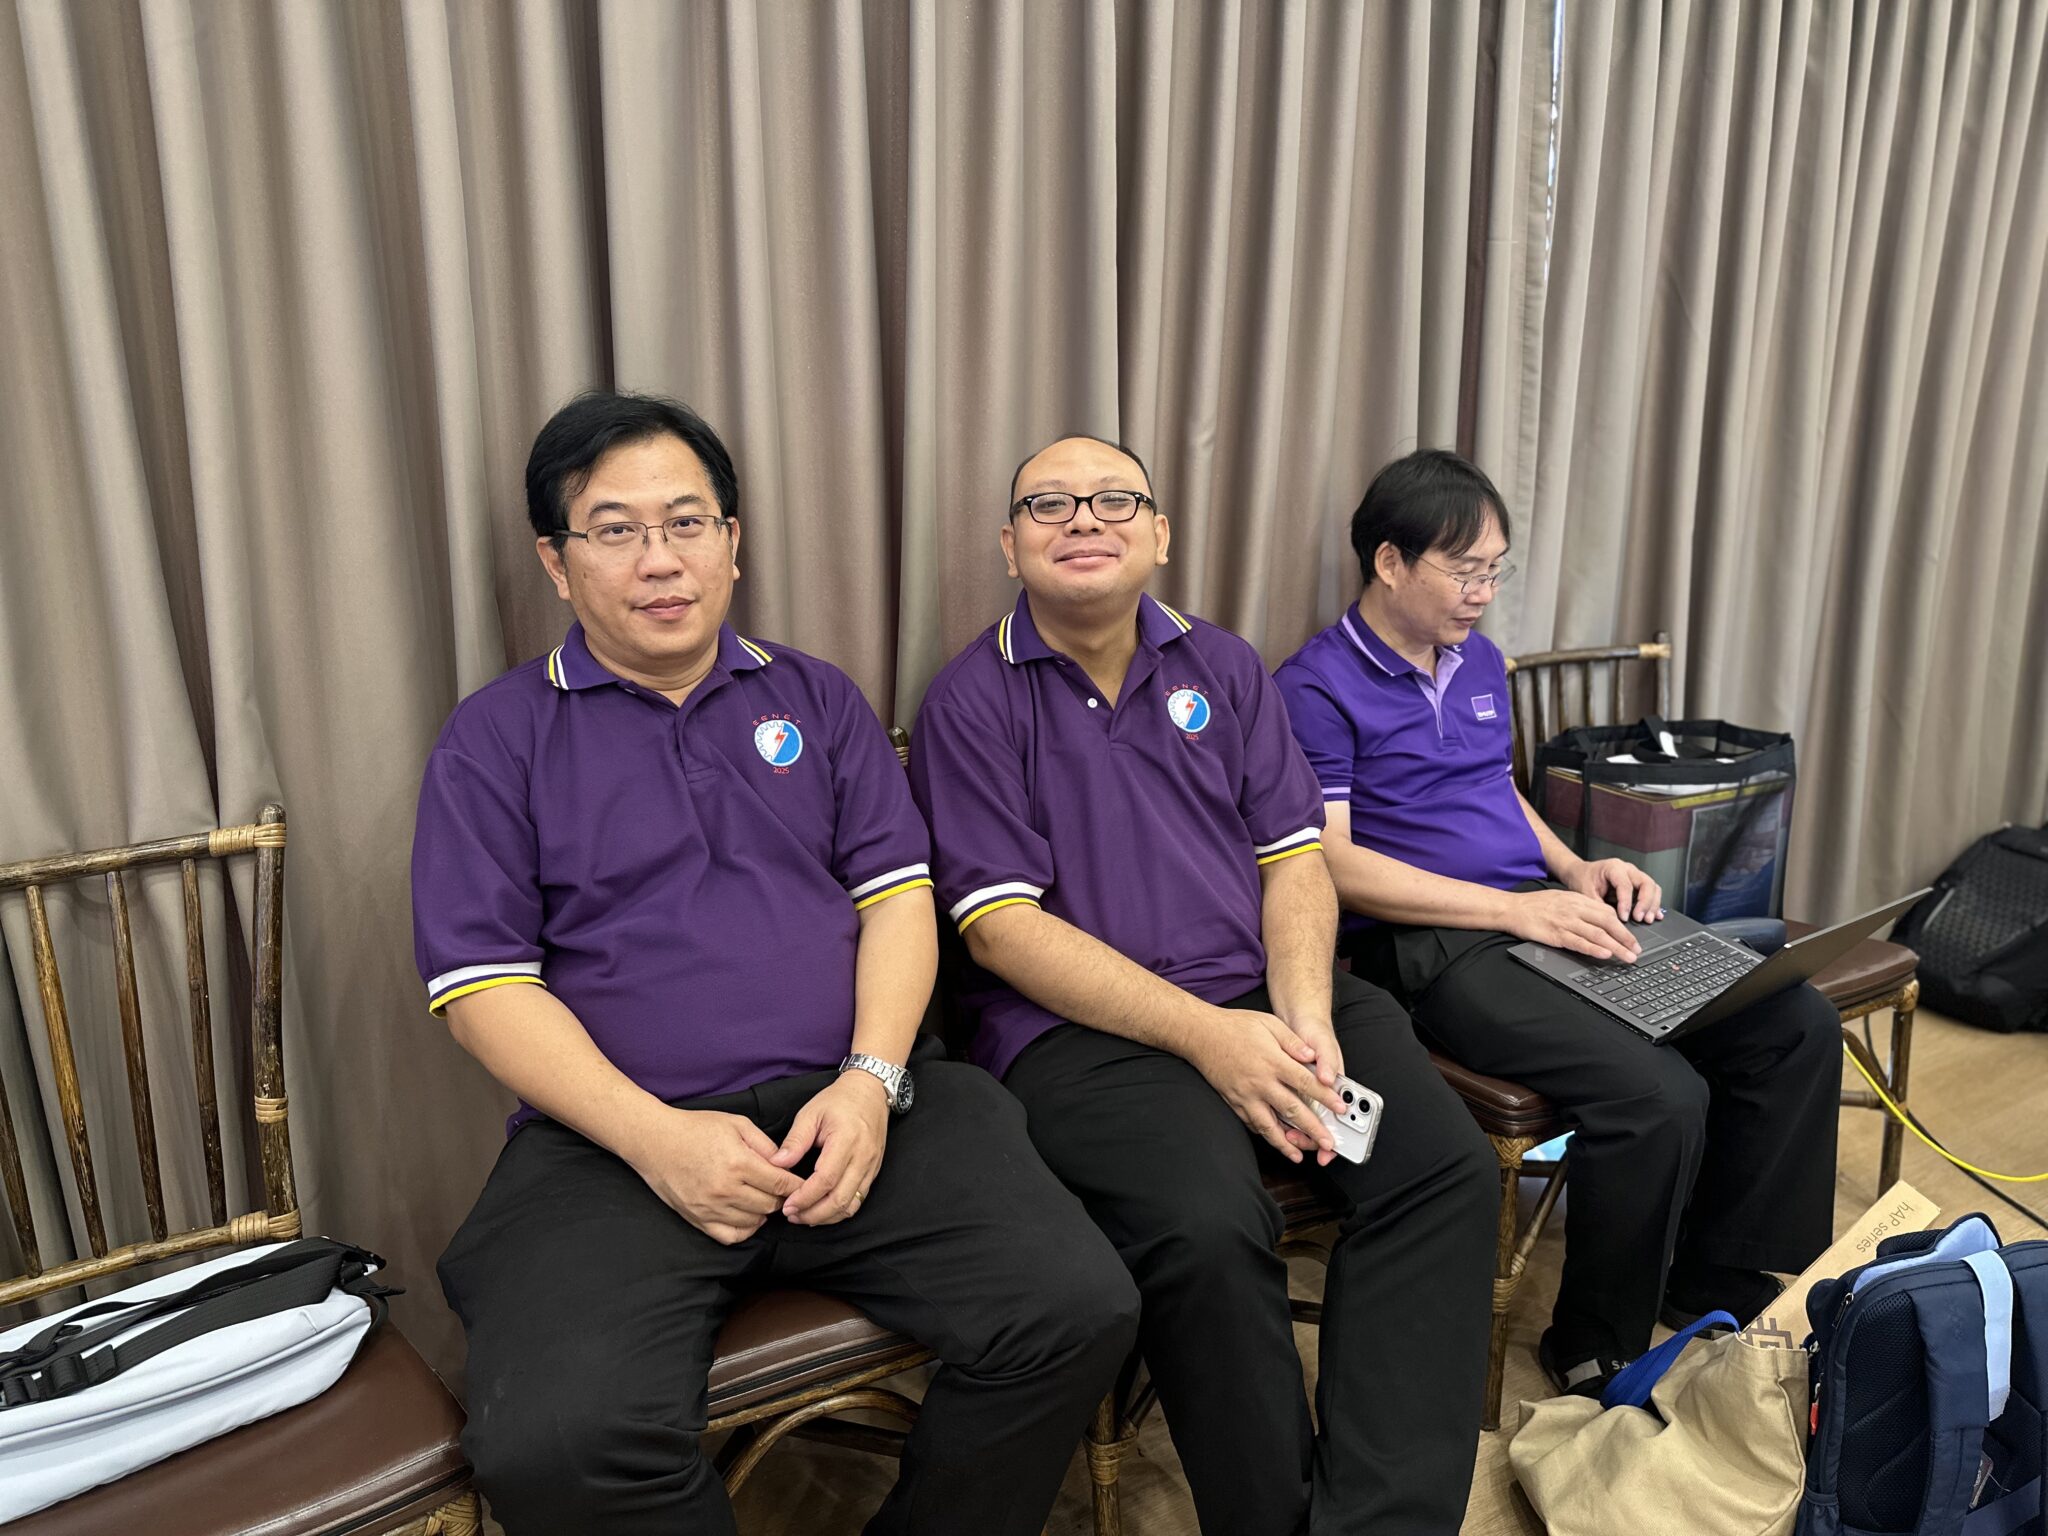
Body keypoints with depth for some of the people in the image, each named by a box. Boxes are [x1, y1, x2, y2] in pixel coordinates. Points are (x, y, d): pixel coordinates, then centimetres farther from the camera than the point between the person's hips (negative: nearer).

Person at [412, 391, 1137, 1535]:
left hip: (853, 1106, 3)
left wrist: (869, 1081, -8)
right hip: (619, 1141, -2)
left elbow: (898, 895, 9)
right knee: (555, 1444, -29)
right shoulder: (499, 736, 7)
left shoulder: (816, 698, 16)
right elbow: (482, 982, 0)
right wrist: (654, 1137, -13)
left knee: (1081, 1311, -17)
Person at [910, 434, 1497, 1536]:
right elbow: (1001, 927, -7)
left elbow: (1294, 856, 12)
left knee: (1448, 1169, -18)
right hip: (1081, 1029, -4)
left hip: (1269, 995, 5)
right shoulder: (971, 701, 2)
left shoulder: (1223, 667, 16)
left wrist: (1304, 1017, -8)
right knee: (1209, 1230, -30)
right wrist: (1209, 1036, -16)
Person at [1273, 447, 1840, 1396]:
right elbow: (1329, 863, -15)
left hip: (1540, 911, 9)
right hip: (1428, 946, -8)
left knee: (1796, 1024, -2)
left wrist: (1577, 870, 7)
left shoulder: (1481, 662, 17)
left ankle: (1716, 1283, 16)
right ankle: (1596, 1354, -1)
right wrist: (1513, 909, -19)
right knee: (1659, 1096, -27)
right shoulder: (1316, 688, -8)